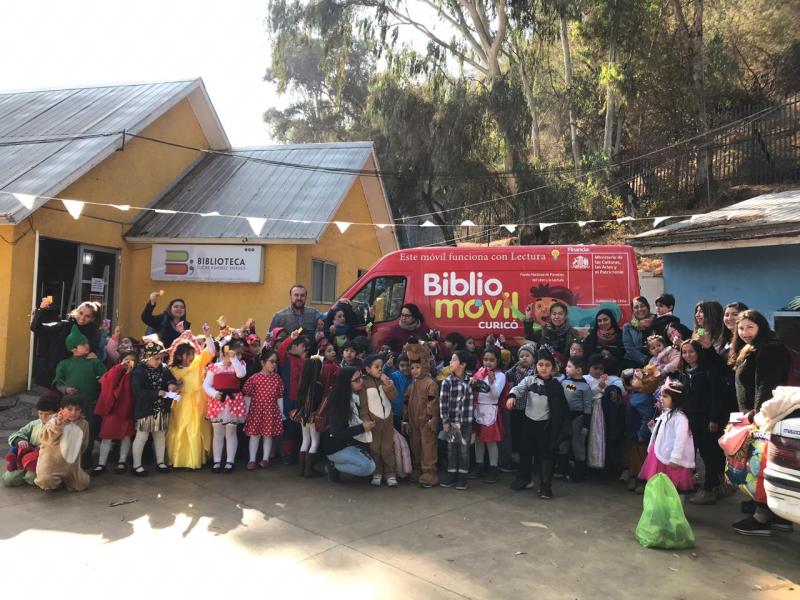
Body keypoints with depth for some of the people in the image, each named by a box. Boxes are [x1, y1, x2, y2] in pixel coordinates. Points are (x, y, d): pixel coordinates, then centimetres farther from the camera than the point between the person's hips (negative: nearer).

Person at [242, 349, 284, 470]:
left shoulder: (277, 378, 2)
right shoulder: (254, 378, -7)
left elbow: (280, 396, 6)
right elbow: (247, 396, -3)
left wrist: (281, 412, 6)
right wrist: (245, 411, -4)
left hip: (271, 411, 2)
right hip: (256, 410, -2)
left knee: (268, 435, 8)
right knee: (255, 435, 4)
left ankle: (265, 459, 19)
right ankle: (252, 460, 14)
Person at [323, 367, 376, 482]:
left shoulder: (357, 396, -4)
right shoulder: (337, 403, -22)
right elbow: (337, 433, -24)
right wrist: (362, 428, -24)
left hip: (351, 442, 7)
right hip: (336, 446, -7)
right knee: (368, 467, -20)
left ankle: (337, 463, 9)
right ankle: (334, 466, -1)